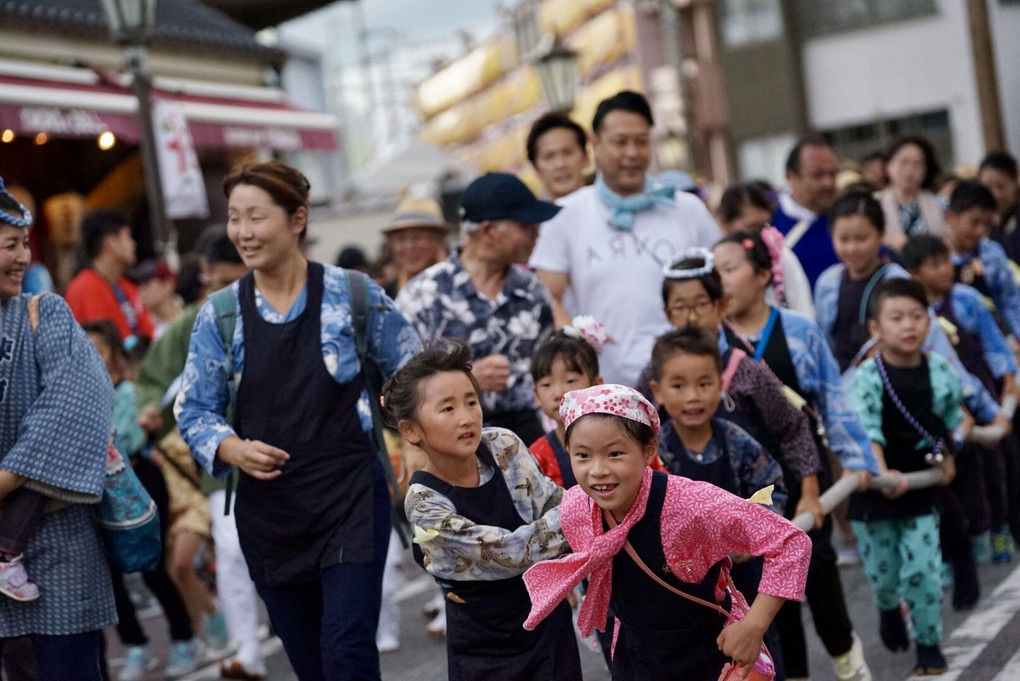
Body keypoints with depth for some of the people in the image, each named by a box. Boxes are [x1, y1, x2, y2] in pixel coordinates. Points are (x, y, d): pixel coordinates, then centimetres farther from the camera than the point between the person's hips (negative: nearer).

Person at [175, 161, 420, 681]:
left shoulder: (354, 295, -4)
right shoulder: (219, 315, 1)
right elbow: (193, 411, 3)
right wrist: (232, 449, -16)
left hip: (350, 500, -3)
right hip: (267, 511, 3)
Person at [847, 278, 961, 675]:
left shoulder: (941, 371, -5)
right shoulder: (867, 377, -17)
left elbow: (951, 419, 13)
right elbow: (866, 431, -28)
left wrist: (947, 460, 14)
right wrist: (882, 474, -40)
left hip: (922, 487, 2)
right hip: (875, 490, -1)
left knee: (923, 570, -3)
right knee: (882, 573, 11)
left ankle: (928, 643, 15)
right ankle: (888, 610, 45)